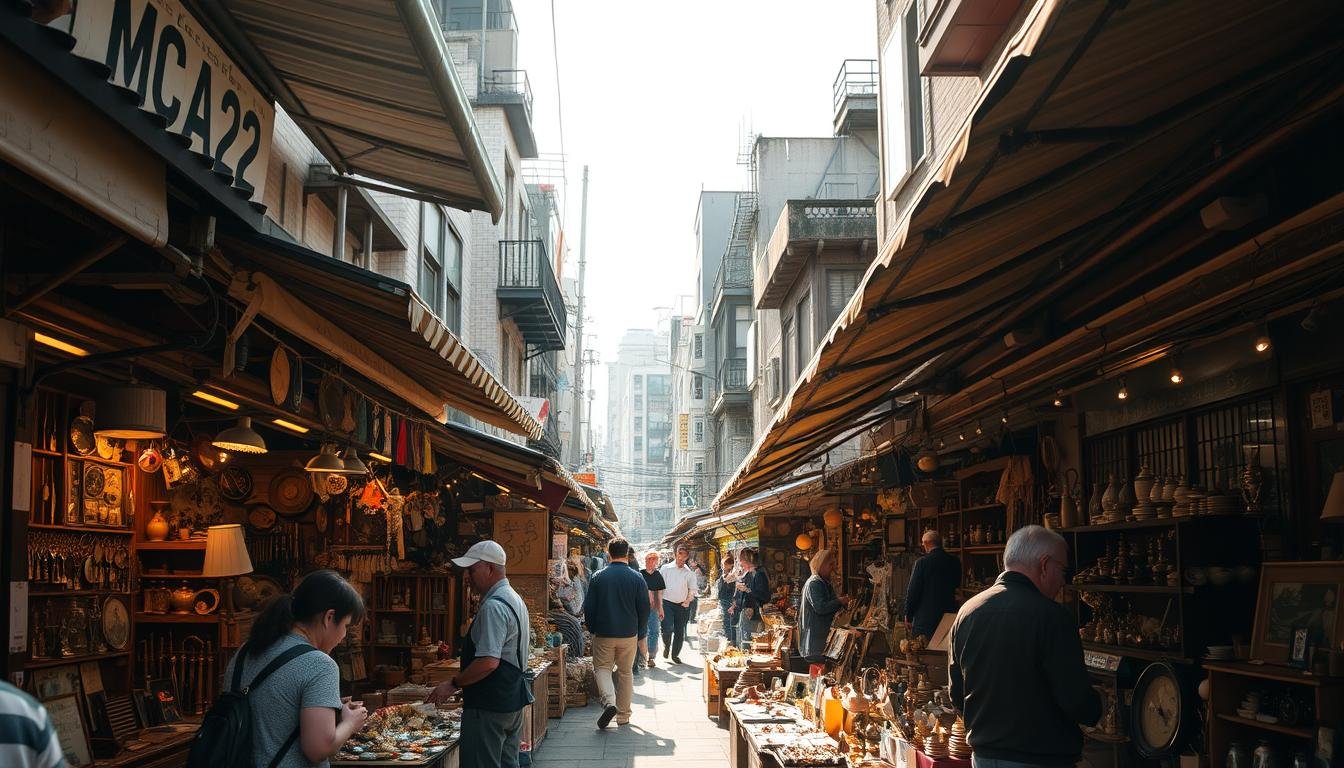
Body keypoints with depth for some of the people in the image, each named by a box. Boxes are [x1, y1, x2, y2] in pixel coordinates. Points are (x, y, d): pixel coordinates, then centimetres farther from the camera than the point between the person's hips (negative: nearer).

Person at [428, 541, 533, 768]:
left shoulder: (493, 607, -20)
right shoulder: (514, 599, 13)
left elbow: (488, 662, -27)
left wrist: (453, 685, -17)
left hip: (489, 706, -10)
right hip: (512, 700, 10)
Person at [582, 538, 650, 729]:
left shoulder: (598, 577, -5)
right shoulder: (637, 578, -4)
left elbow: (588, 607, -2)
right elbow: (644, 609, -1)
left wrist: (592, 630, 11)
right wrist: (639, 633, 11)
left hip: (603, 634, -1)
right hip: (629, 634, 1)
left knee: (602, 668, 11)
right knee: (626, 673, 13)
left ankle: (609, 701, -15)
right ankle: (623, 715, 16)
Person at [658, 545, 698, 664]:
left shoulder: (690, 573, 6)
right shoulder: (666, 568, 2)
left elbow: (692, 590, 10)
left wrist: (687, 601, -4)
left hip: (682, 605, 3)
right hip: (667, 603, -2)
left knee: (680, 632, 7)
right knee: (668, 629, -16)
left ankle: (675, 654, 24)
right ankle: (666, 646, 14)